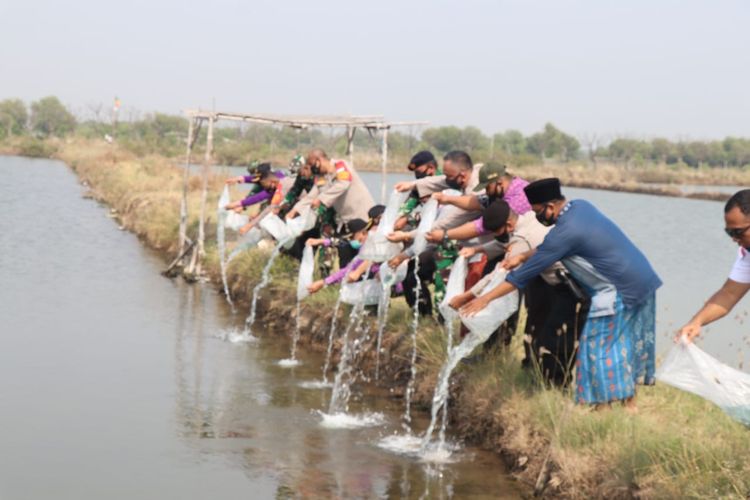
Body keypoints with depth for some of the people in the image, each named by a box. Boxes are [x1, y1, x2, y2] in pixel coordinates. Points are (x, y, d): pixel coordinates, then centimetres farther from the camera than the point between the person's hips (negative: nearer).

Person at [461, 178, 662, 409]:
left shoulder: (565, 232, -21)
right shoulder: (580, 206, 5)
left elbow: (527, 272, -17)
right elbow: (548, 249, 20)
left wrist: (485, 299, -12)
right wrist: (522, 256, 11)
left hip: (620, 292, -9)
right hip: (644, 279, 9)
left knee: (601, 348, 0)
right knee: (628, 343, 17)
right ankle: (629, 400, 25)